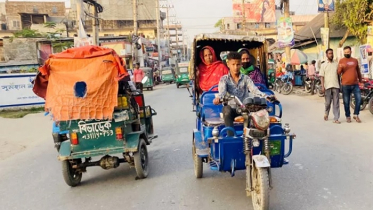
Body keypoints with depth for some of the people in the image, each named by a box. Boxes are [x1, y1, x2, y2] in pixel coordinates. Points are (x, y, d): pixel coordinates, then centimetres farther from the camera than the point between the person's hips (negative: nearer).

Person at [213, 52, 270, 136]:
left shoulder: (246, 78, 12)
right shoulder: (224, 79, 8)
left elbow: (254, 90, -5)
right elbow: (222, 91, -12)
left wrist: (266, 97, -26)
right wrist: (218, 98, -37)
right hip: (231, 109, -1)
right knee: (226, 109, -35)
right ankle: (231, 136, -34)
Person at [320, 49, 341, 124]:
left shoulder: (336, 64, 10)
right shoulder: (323, 65, 5)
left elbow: (338, 75, 13)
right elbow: (322, 76, 0)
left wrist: (339, 85, 10)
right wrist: (322, 86, -8)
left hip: (336, 86, 1)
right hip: (327, 86, -1)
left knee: (336, 103, -2)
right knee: (328, 102, 6)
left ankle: (336, 119, 0)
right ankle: (326, 113, 32)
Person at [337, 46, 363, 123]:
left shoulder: (355, 60, 11)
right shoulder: (341, 61, 2)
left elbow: (358, 71, 20)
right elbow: (339, 73, -5)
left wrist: (361, 81, 21)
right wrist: (340, 68, -25)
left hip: (355, 84, 3)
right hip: (345, 85, -2)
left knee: (359, 99, -5)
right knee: (346, 102, 4)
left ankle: (356, 115, 10)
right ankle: (348, 116, 18)